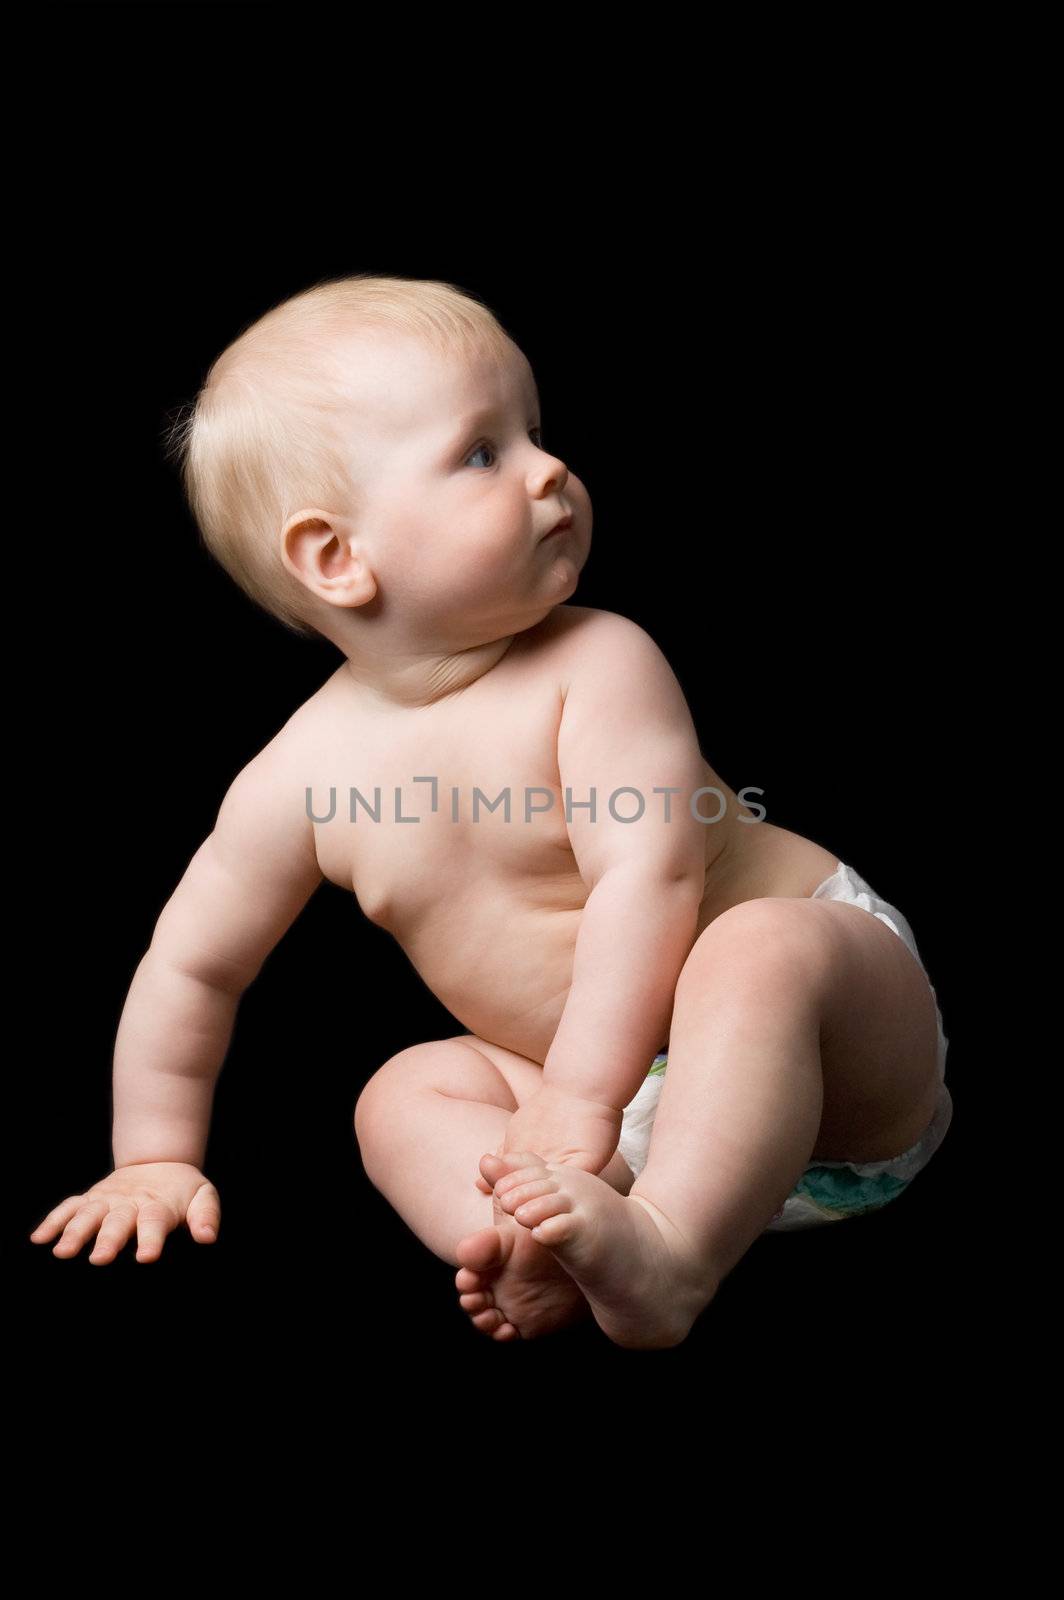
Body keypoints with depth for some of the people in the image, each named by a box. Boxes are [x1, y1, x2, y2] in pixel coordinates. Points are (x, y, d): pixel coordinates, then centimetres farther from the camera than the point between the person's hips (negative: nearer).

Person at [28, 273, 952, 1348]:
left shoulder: (599, 666, -18)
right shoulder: (305, 778, -7)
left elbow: (649, 880, -29)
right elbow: (192, 967, 5)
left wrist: (576, 1102, -35)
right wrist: (157, 1162, 8)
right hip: (640, 1103, 5)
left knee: (761, 949, -34)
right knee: (403, 1097, -9)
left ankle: (669, 1252, -43)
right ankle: (549, 1253, -33)